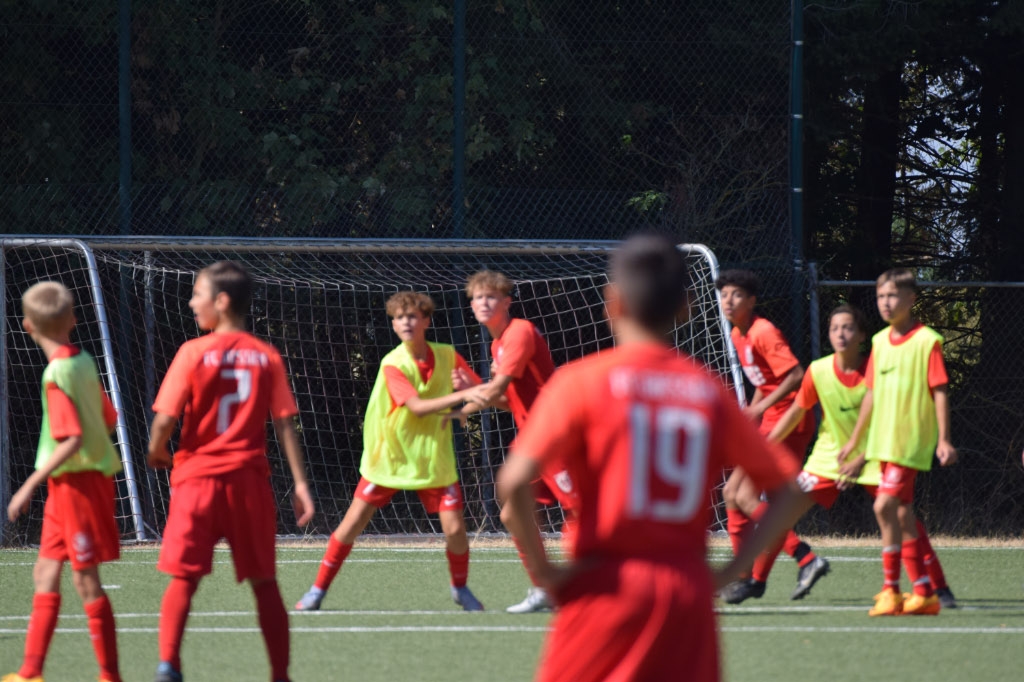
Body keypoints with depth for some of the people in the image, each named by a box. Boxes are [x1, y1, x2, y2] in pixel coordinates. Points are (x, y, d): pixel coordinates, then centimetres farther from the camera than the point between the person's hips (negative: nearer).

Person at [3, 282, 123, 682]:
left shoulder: (57, 375, -19)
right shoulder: (84, 363, 5)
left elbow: (72, 441, -24)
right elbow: (108, 419, 12)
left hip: (76, 480, -9)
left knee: (86, 579, -3)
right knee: (46, 572, 12)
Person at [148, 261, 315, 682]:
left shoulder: (194, 353, -6)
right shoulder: (267, 357, 3)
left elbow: (165, 419, -10)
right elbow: (285, 425, 0)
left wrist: (156, 452, 10)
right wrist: (300, 484, 1)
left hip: (198, 477, -2)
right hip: (249, 480, 2)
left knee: (183, 578, 0)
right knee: (264, 581, 10)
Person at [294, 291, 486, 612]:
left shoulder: (447, 356, -4)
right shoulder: (393, 365, -15)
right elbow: (417, 406, -27)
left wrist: (472, 392, -22)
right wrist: (461, 396, -37)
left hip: (433, 459, 2)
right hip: (389, 456, -2)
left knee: (455, 528, -7)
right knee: (354, 521, -5)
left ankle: (460, 588, 21)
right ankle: (319, 589, 7)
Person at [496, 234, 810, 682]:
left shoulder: (582, 381, -3)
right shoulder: (710, 393, 8)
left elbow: (513, 482, -15)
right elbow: (787, 492, 10)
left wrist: (543, 569, -5)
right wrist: (726, 574, 7)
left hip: (609, 589, -3)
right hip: (691, 591, 3)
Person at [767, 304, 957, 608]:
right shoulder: (818, 371, -11)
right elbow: (796, 412, 2)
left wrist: (861, 463, -22)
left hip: (872, 458, -2)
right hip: (829, 455, 2)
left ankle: (940, 588, -3)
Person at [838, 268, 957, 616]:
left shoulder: (927, 341, -9)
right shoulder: (880, 342, 11)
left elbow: (940, 392, -10)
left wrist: (944, 439, -15)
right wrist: (855, 440, 21)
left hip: (913, 440, -7)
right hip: (883, 441, 7)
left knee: (885, 505, -18)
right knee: (901, 513, 8)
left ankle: (890, 588, -12)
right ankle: (923, 592, 14)